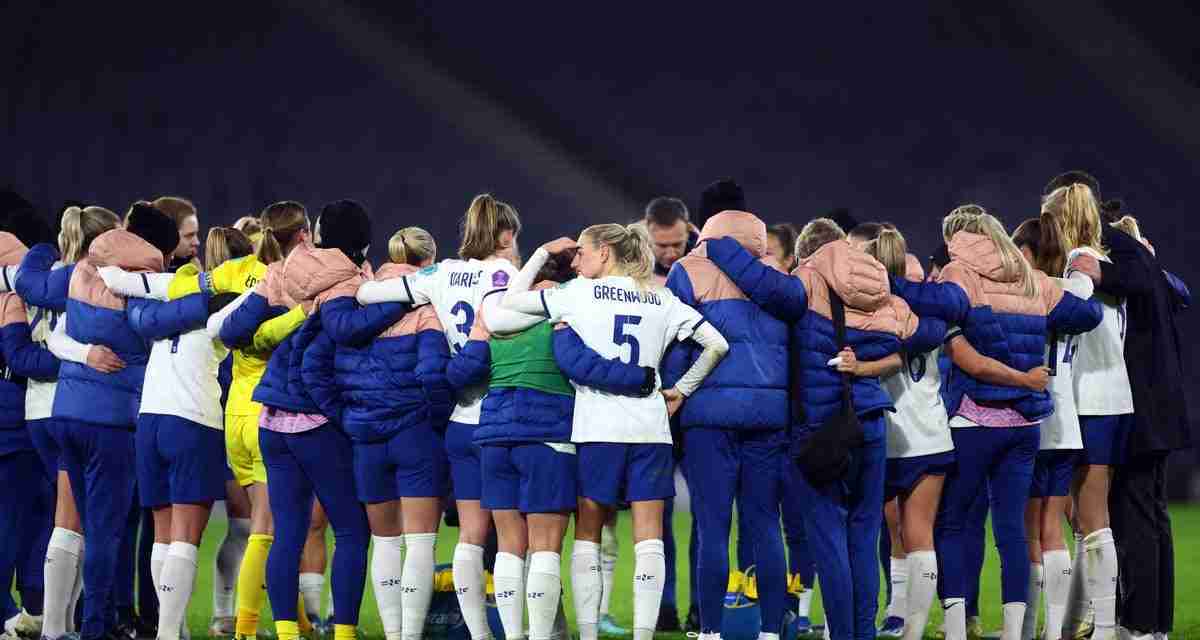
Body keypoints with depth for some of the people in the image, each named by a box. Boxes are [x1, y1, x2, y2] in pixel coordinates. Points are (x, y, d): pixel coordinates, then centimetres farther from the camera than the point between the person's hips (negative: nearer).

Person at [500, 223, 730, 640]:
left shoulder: (581, 293, 2)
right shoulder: (662, 300, 13)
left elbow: (511, 301, 7)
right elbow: (717, 345, 10)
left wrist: (543, 253, 15)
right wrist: (681, 390, 14)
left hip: (597, 429, -2)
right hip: (651, 429, 2)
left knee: (587, 535, 7)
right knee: (649, 538, 1)